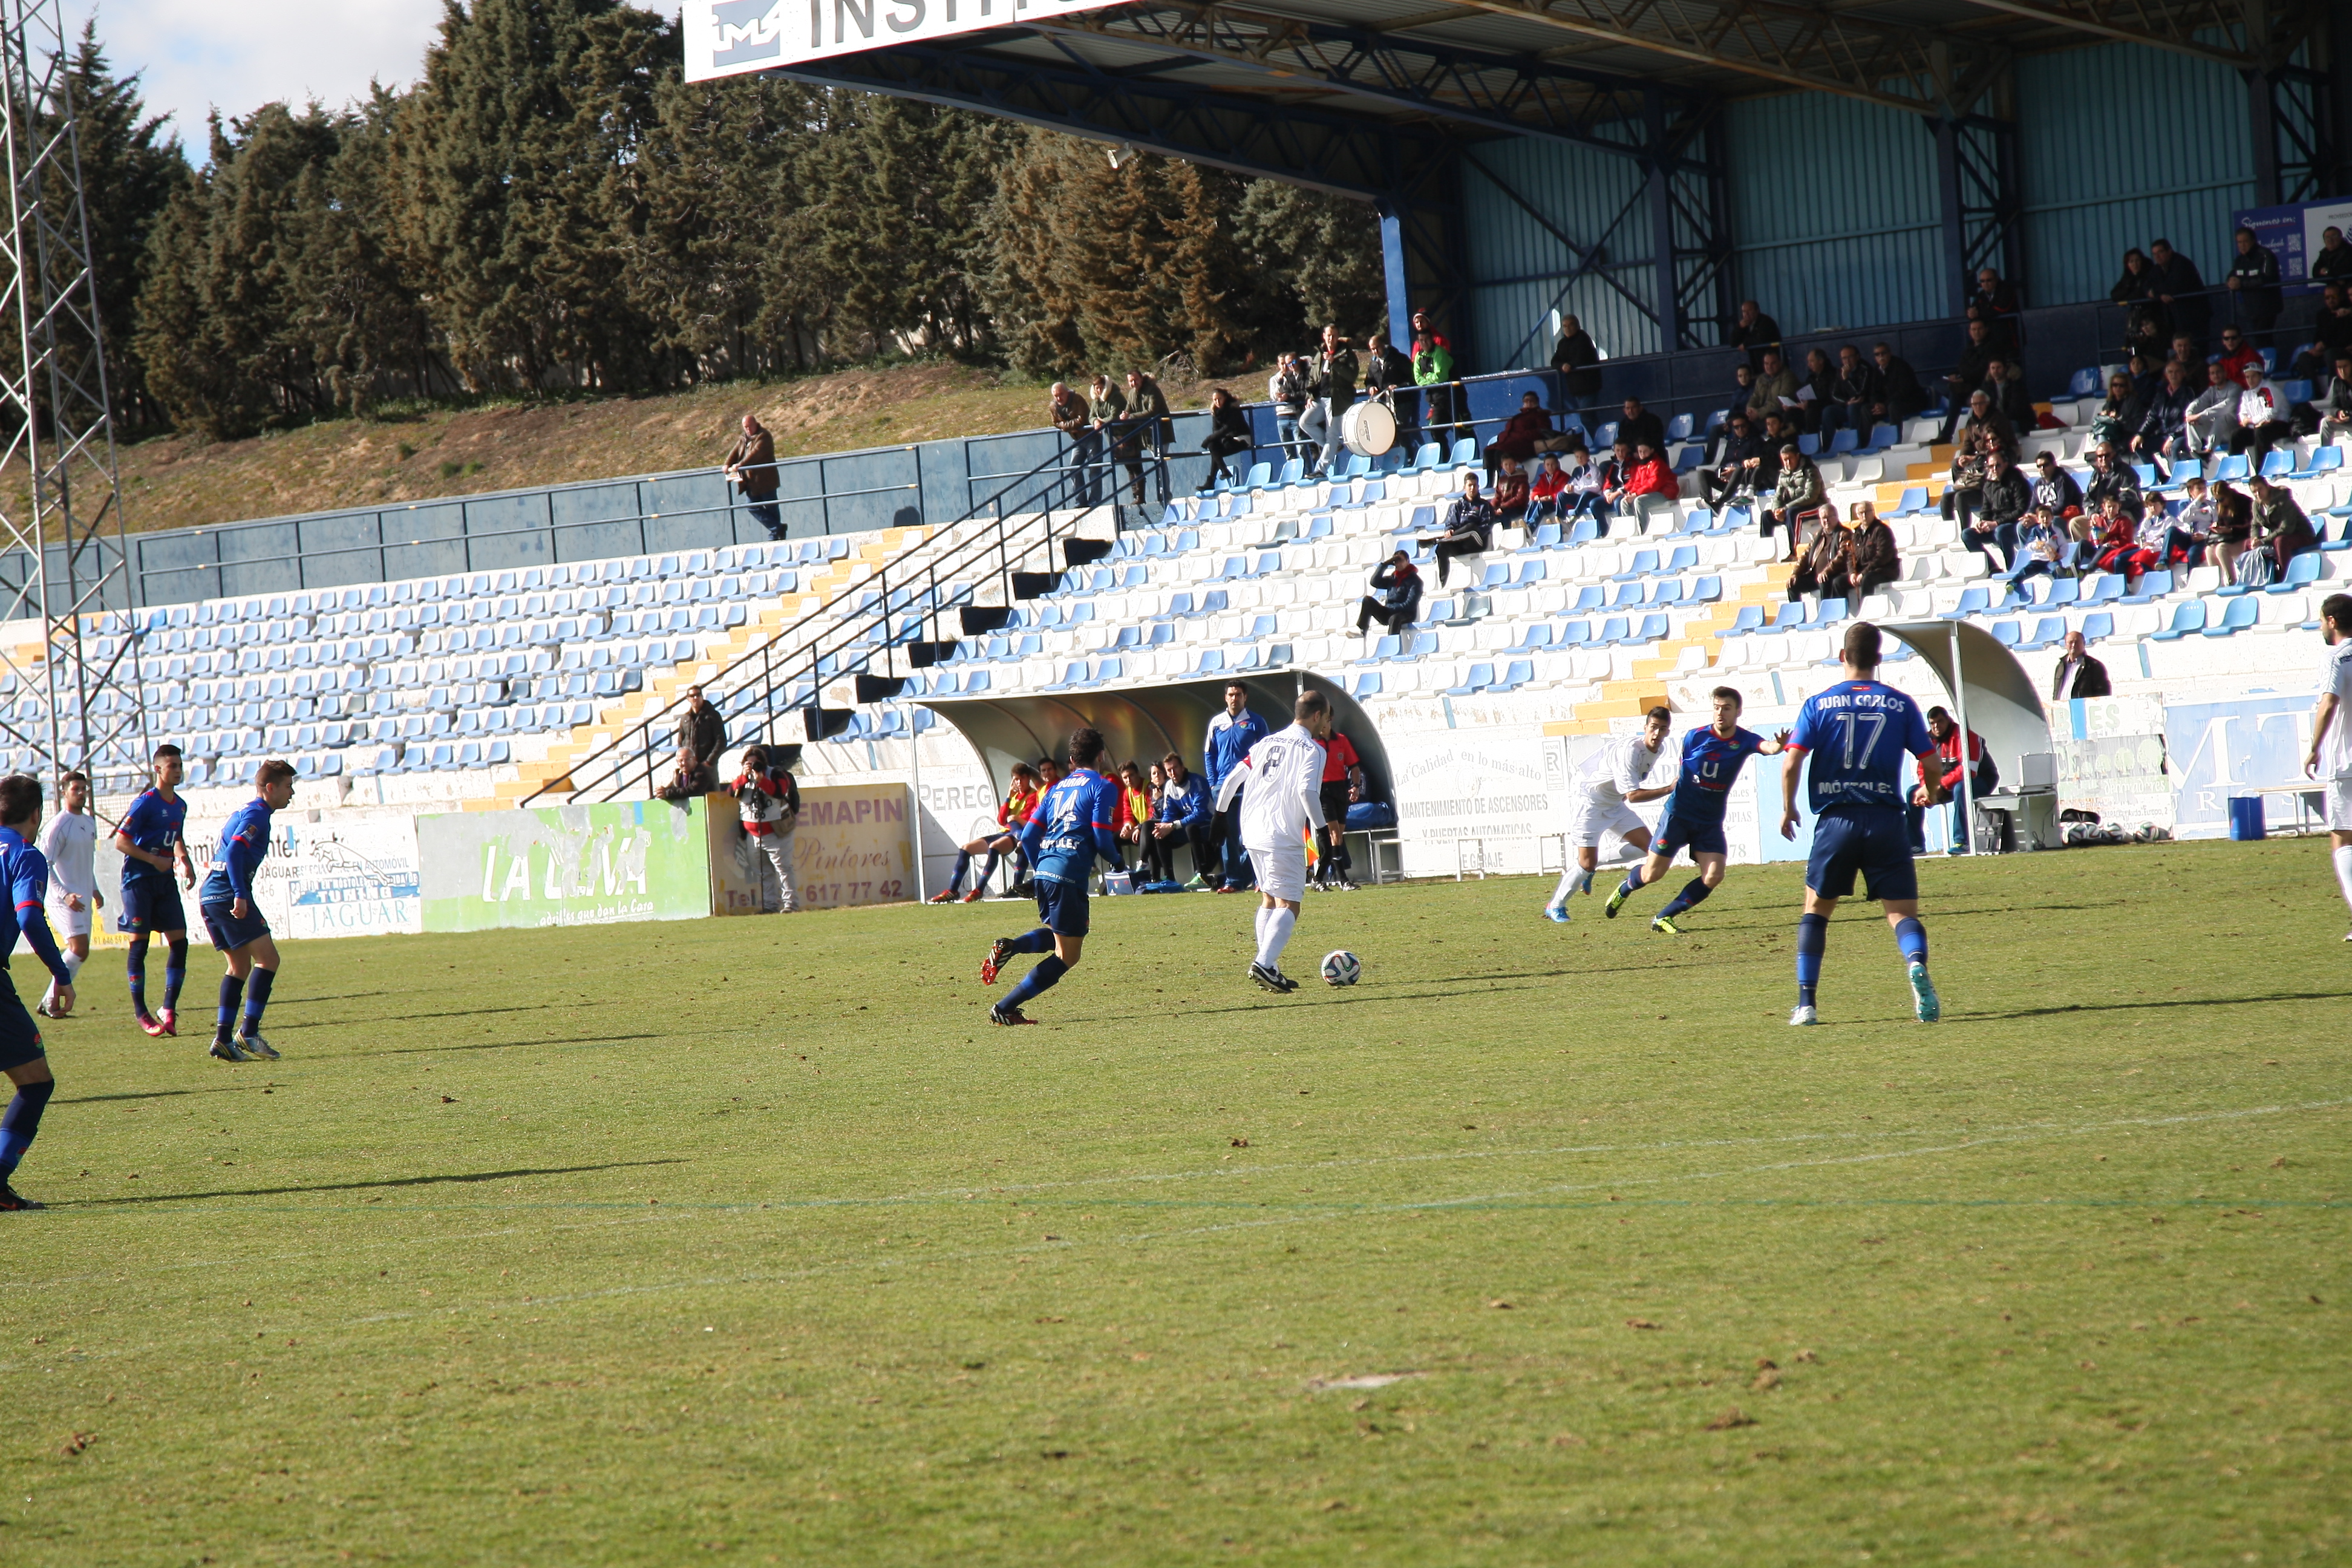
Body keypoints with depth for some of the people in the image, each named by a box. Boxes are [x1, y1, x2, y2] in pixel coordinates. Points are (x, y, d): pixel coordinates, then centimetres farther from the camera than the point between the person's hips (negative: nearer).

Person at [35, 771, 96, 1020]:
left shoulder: (89, 822, 14)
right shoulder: (58, 825, -12)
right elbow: (44, 865, -16)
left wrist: (94, 889, 23)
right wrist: (65, 895, -25)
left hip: (83, 898, 9)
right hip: (64, 899, -9)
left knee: (78, 952, 7)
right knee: (80, 949, -19)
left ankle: (50, 1003, 14)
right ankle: (51, 1002, -10)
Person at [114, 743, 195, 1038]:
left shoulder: (180, 806, 10)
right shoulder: (146, 803, -13)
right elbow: (121, 841, -16)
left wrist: (183, 861, 8)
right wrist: (155, 860, -19)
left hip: (165, 880, 7)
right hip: (139, 879, -7)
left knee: (179, 941, -2)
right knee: (139, 944, -4)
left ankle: (169, 1009, 4)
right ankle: (140, 1011, 4)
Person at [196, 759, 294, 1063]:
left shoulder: (244, 811, 22)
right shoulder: (257, 815, -8)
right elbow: (235, 852, -21)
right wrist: (240, 895, -27)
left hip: (210, 897, 10)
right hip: (227, 894, -10)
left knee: (241, 965, 14)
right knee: (267, 957, -8)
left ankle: (223, 1038, 9)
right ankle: (248, 1032, -15)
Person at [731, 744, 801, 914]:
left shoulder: (776, 774, -3)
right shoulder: (743, 777, 11)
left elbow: (779, 791, -21)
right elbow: (734, 792, -4)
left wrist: (760, 779, -27)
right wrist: (744, 776, -16)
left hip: (776, 834, -5)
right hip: (753, 835, 5)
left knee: (783, 869, -8)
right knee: (763, 873, 6)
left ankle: (790, 904, -8)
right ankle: (768, 906, 8)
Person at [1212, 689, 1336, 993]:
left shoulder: (1268, 742, 16)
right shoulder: (1311, 749, -6)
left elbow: (1234, 777, 16)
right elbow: (1307, 790, -21)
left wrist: (1220, 814, 25)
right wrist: (1321, 827, -17)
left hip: (1253, 832, 8)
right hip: (1284, 839, -8)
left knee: (1269, 899, 19)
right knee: (1288, 905, -9)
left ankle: (1267, 968, 16)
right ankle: (1264, 964, -25)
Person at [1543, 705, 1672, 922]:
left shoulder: (1659, 748, -2)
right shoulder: (1630, 750, -31)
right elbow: (1633, 795, -35)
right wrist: (1669, 790, -37)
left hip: (1614, 804, 9)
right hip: (1588, 801, -9)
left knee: (1646, 845, -3)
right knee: (1587, 863, -11)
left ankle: (1591, 867, 11)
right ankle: (1554, 906, 9)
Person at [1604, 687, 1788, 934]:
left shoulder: (1745, 741, -10)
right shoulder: (1695, 737, -9)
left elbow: (1767, 747, -33)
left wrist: (1778, 745, -54)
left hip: (1711, 822, 2)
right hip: (1679, 814, -1)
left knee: (1713, 876, -14)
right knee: (1652, 874, 1)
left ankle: (1664, 918, 0)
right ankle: (1624, 890, 36)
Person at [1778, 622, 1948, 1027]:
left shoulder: (1818, 704, 1)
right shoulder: (1901, 704, 4)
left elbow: (1792, 765, -7)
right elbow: (1931, 762, 4)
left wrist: (1788, 810, 9)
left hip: (1835, 822, 0)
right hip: (1886, 822, 0)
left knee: (1815, 910, 18)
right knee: (1902, 913, 1)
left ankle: (1806, 1003, 11)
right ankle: (1917, 965, -32)